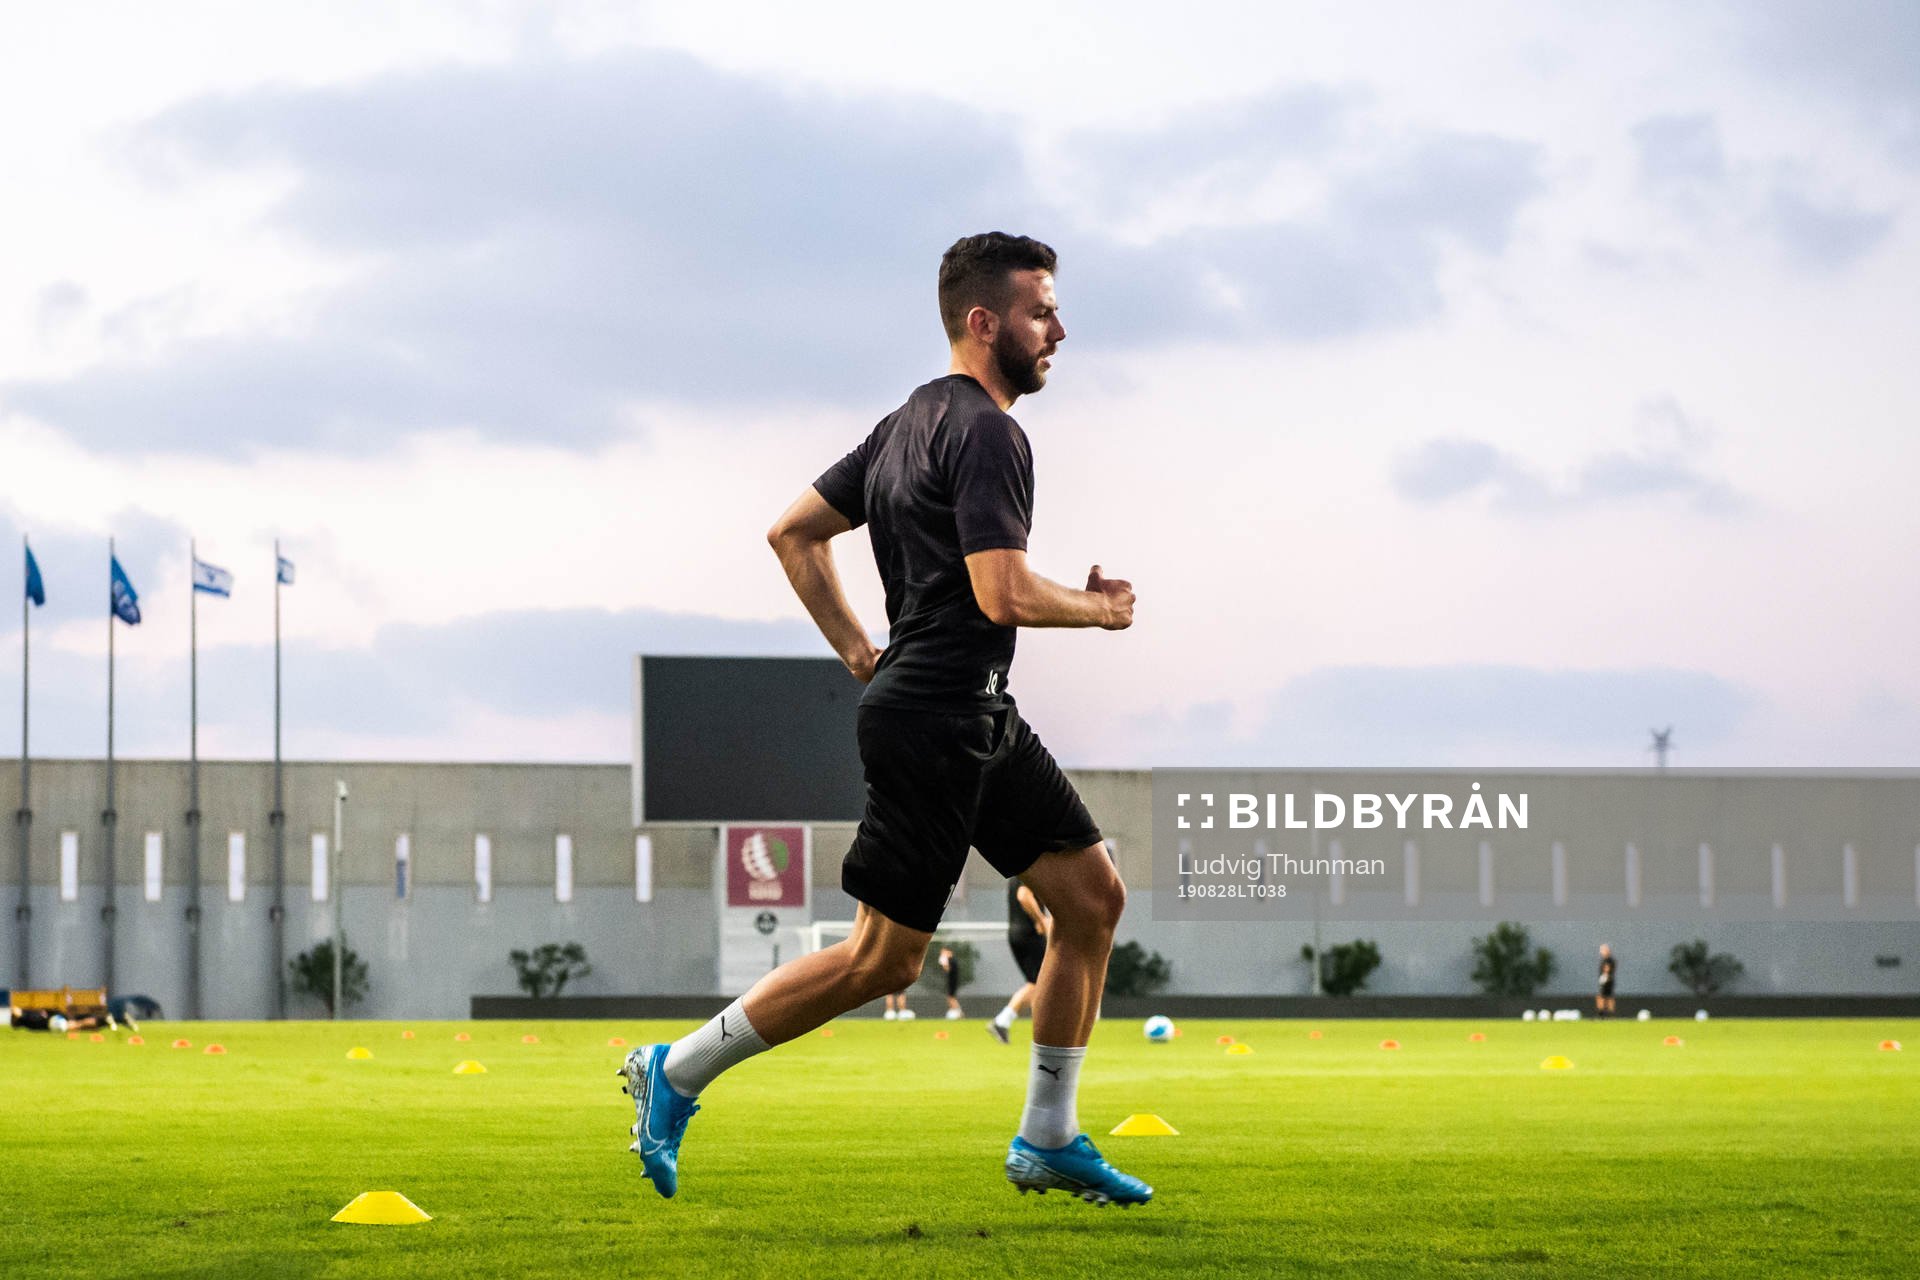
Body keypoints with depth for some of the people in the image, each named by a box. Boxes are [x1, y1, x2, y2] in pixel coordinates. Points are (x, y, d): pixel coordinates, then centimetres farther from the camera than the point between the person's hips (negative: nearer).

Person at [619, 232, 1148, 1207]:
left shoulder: (911, 423, 15)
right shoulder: (985, 433, -15)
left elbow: (793, 531, 19)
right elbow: (1003, 595, -24)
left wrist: (858, 652, 17)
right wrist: (1098, 609, -6)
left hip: (980, 721, 11)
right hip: (937, 721, -11)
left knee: (1093, 896, 9)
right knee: (883, 959, -4)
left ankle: (1046, 1142, 15)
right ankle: (676, 1073, 6)